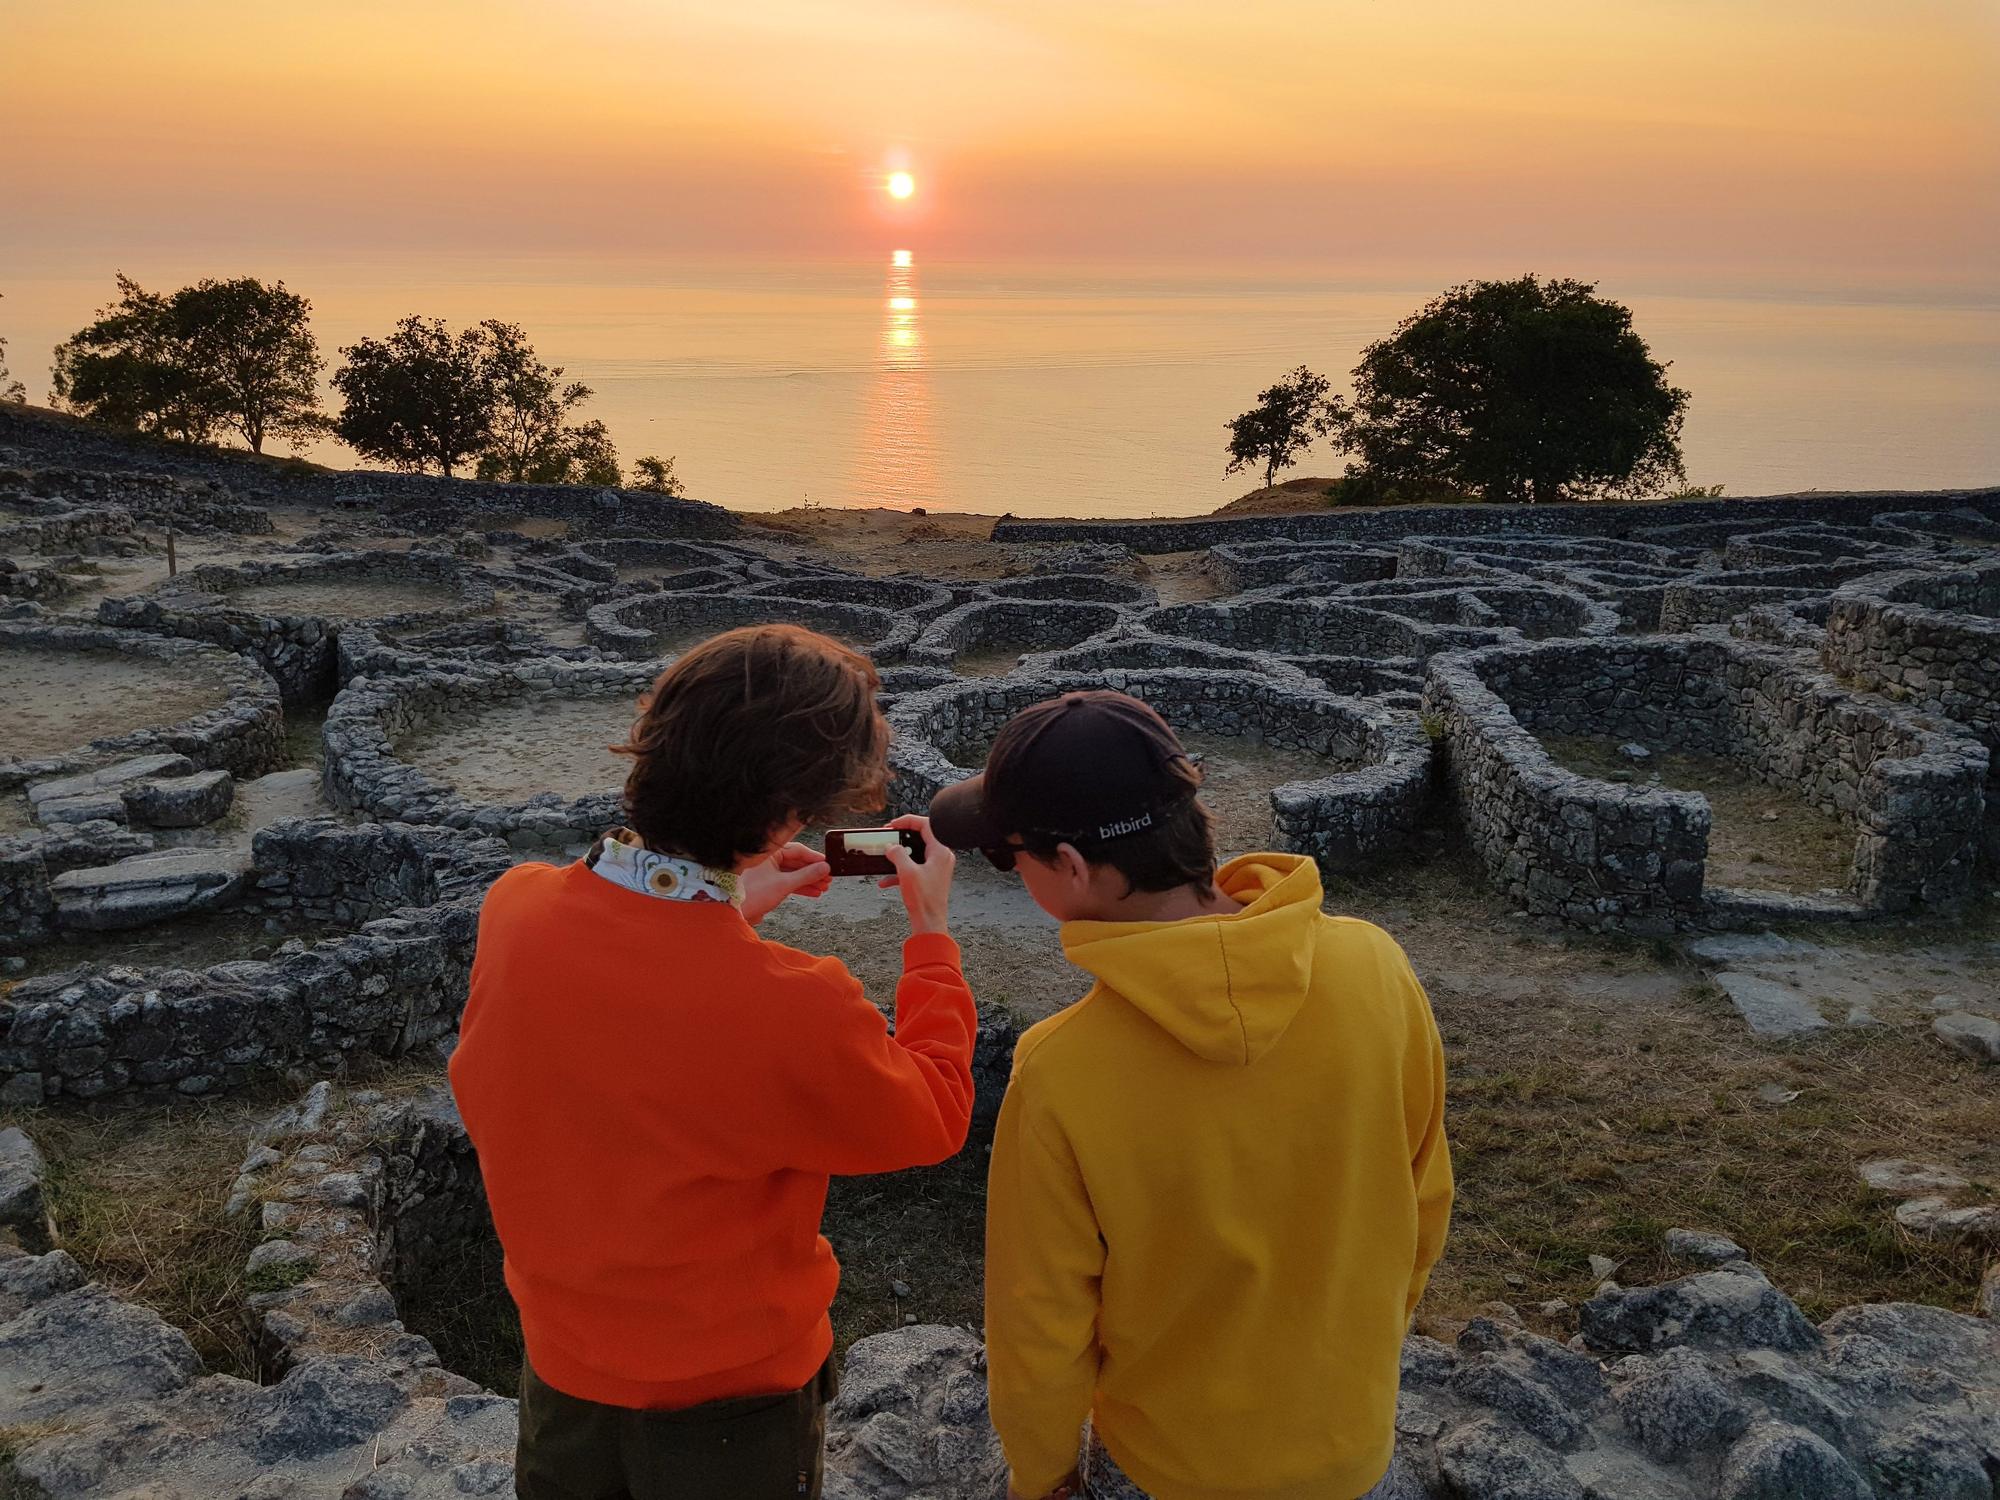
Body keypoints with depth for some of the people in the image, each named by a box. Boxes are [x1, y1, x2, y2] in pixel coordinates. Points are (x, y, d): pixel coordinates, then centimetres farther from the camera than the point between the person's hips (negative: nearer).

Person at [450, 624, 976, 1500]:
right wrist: (930, 929, -7)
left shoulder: (514, 907, -20)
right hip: (726, 1402, -4)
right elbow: (934, 1121, -15)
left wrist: (729, 913, 2)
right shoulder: (793, 1015, -36)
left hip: (560, 1368, 4)